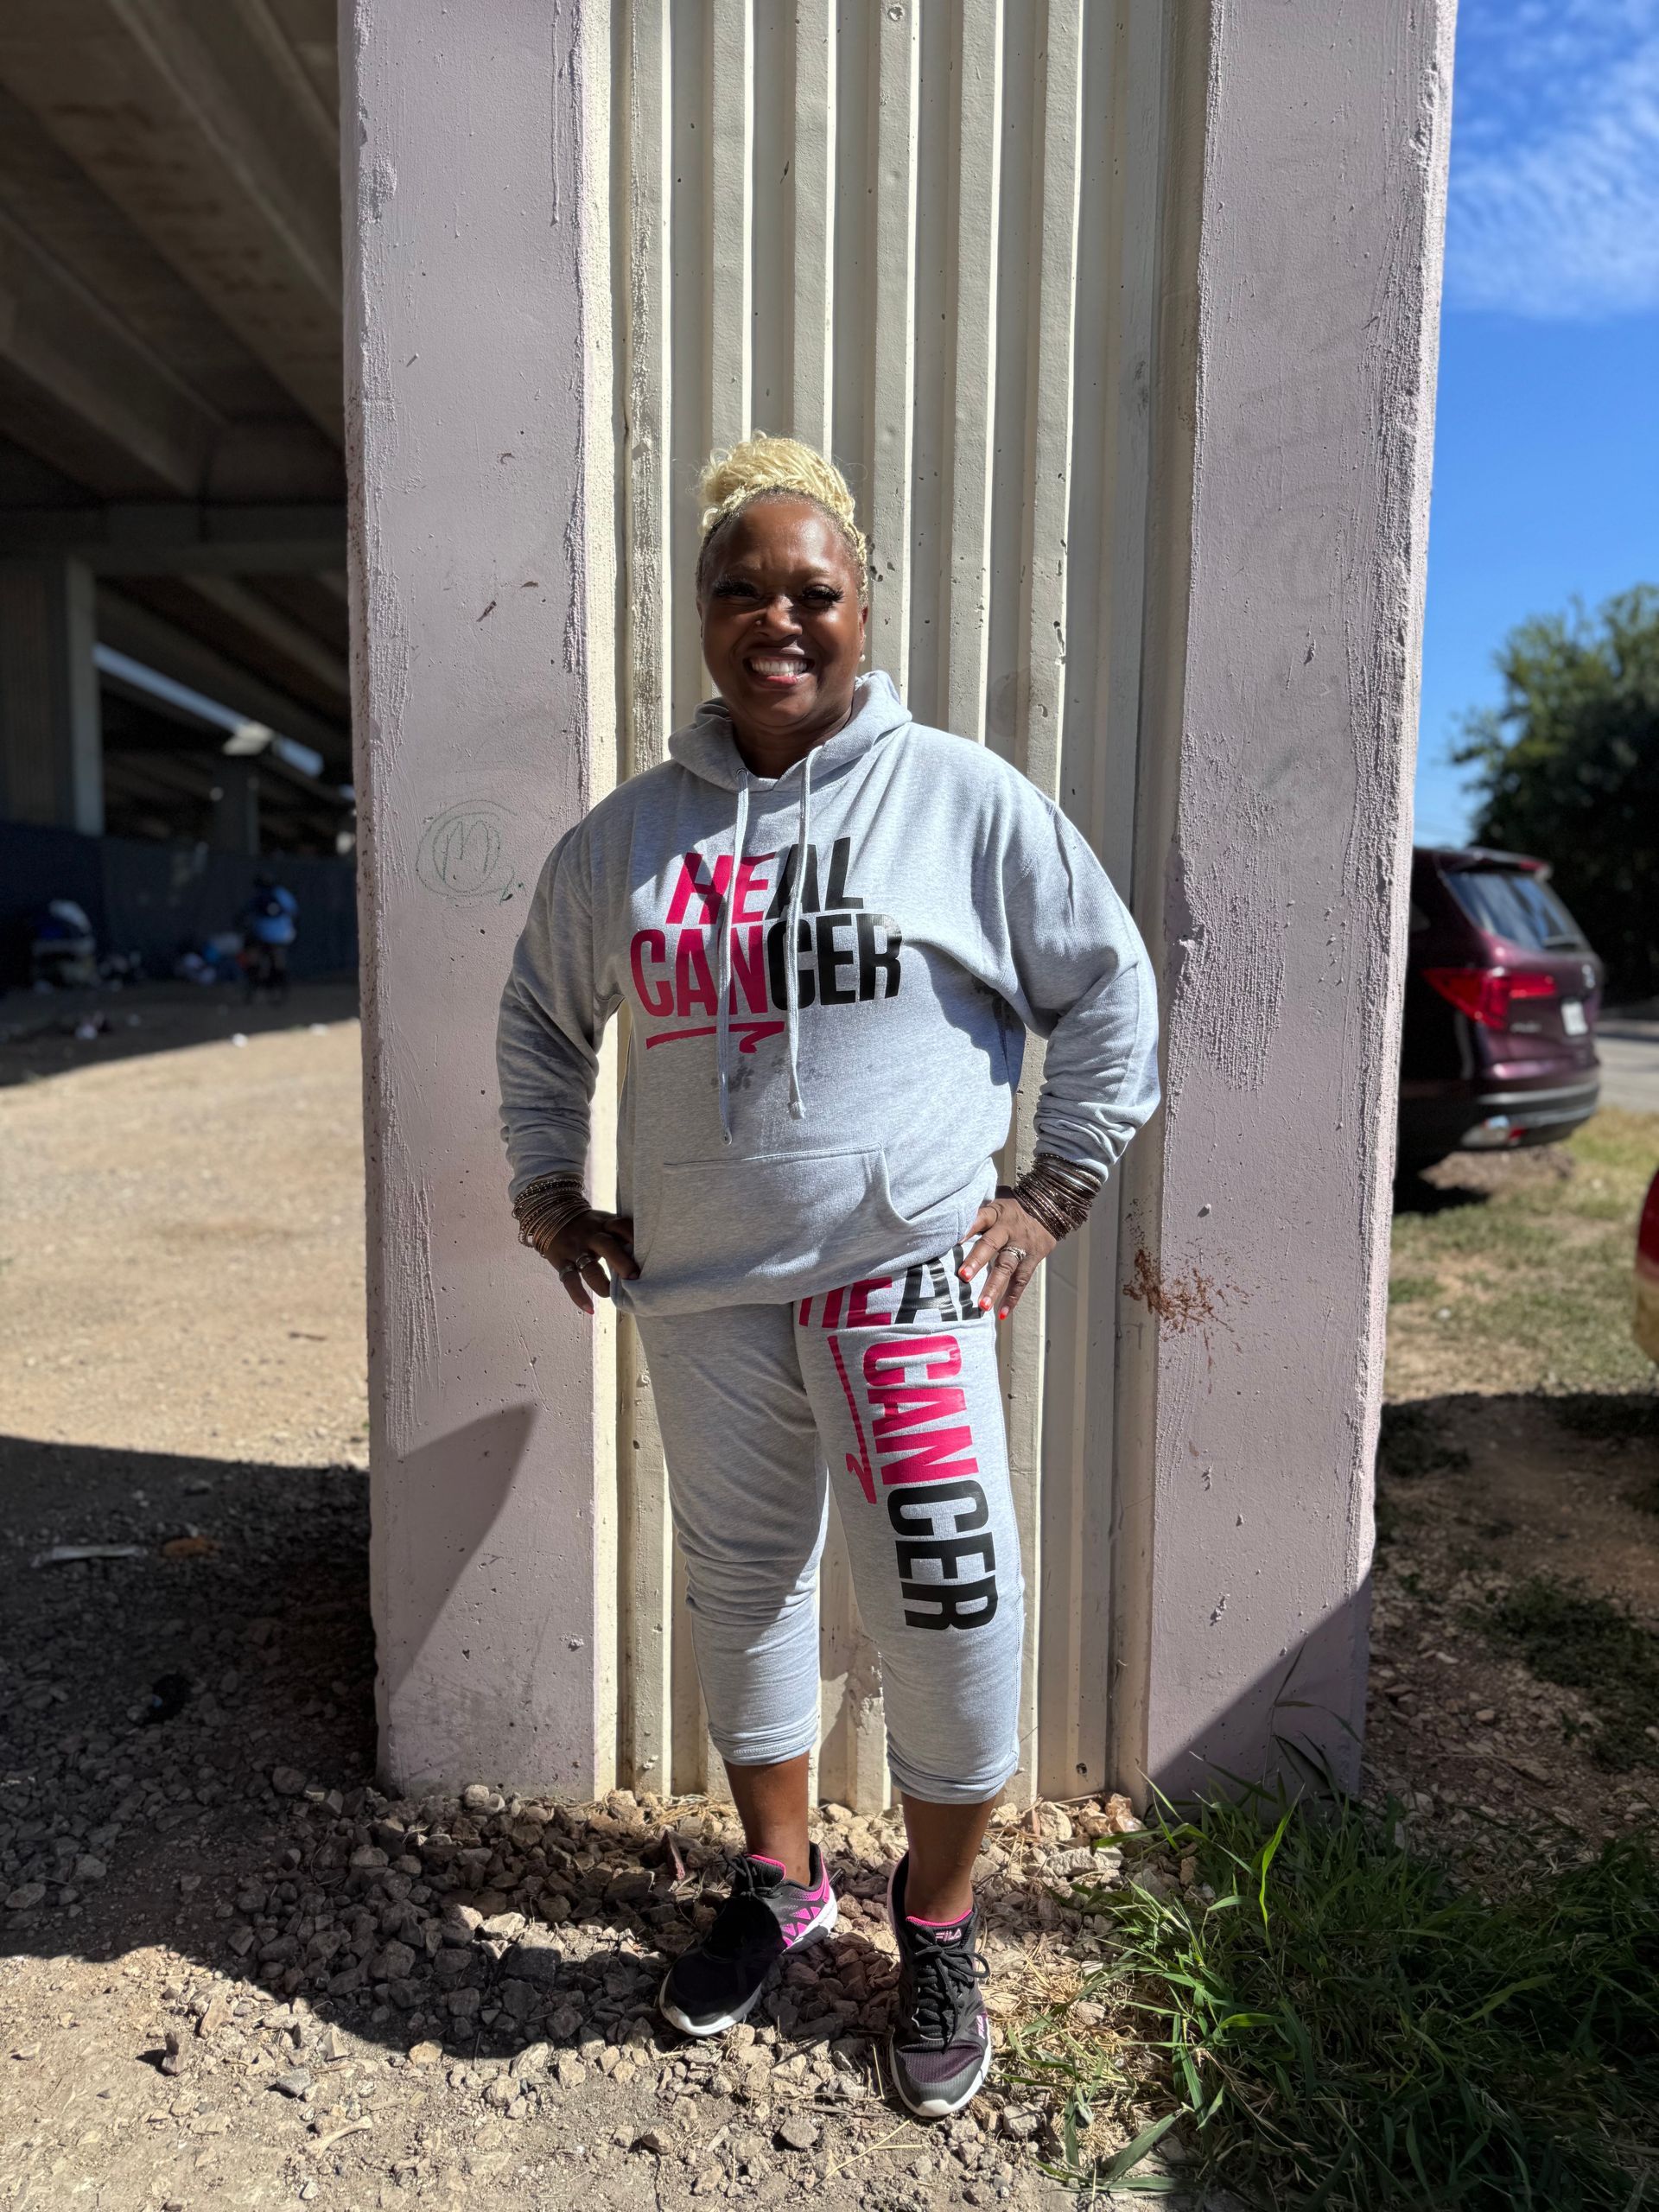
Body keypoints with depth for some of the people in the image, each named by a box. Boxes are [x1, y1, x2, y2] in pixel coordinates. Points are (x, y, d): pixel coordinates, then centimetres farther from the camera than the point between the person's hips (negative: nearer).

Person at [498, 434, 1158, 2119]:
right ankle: (778, 1881, 39)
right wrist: (547, 1191, 13)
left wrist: (1055, 1190, 1)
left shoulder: (964, 802, -1)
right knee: (739, 1586, 15)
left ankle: (937, 1927, 24)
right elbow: (540, 1015, 21)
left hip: (907, 1280, -3)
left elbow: (1109, 990, 5)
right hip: (700, 1296, 4)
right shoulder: (627, 834, 8)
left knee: (946, 1606, -4)